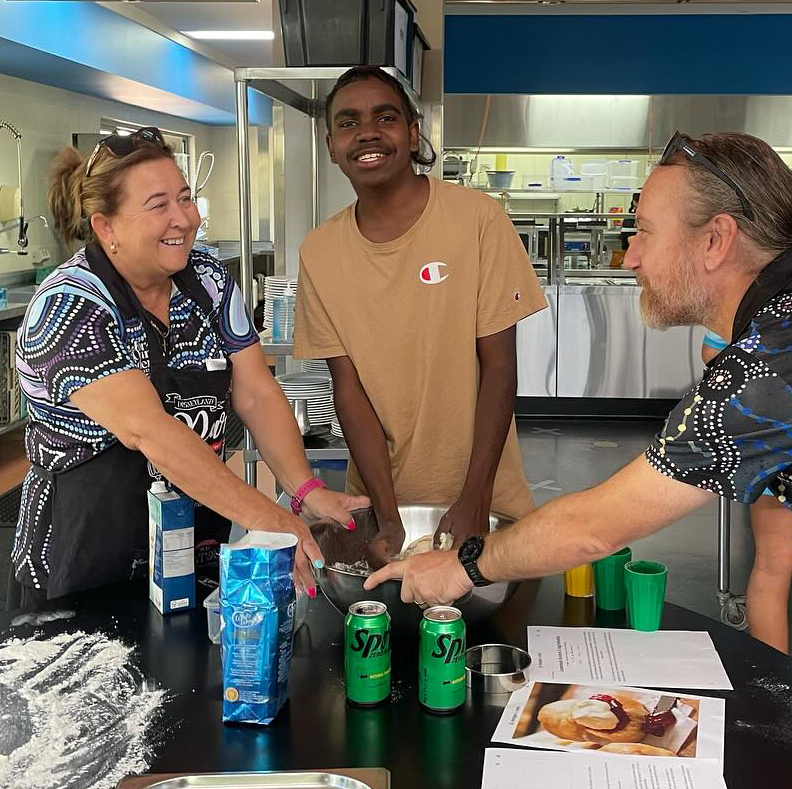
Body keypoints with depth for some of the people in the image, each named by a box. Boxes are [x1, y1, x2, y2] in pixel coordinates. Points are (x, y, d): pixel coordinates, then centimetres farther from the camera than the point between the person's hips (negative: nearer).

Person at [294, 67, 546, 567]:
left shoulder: (478, 219, -12)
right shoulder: (320, 254, -3)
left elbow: (498, 367, -10)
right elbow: (348, 388, -4)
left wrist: (474, 501, -14)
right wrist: (388, 515, -12)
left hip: (486, 501, -2)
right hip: (378, 499, 2)